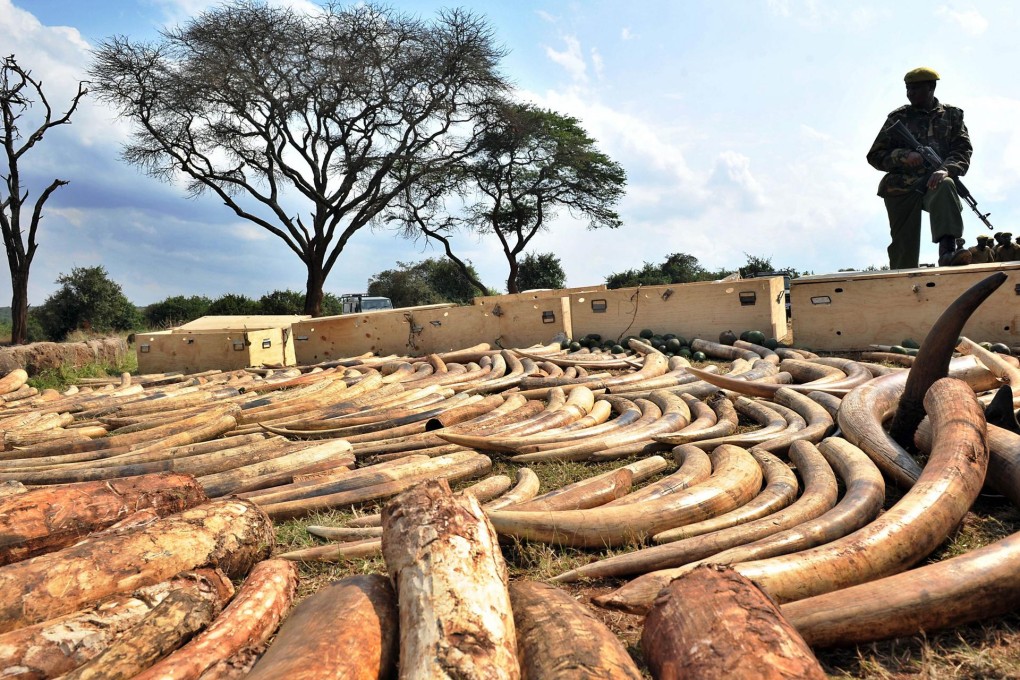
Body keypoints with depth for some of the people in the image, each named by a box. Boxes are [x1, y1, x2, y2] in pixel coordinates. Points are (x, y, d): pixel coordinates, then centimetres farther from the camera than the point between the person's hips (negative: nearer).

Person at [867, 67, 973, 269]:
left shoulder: (951, 115, 13)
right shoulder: (898, 117, 12)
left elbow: (963, 150, 2)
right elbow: (875, 155, 8)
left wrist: (946, 169, -20)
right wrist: (904, 156, -11)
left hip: (935, 180, 0)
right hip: (901, 188, 1)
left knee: (945, 185, -36)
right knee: (903, 245, -6)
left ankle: (947, 252, -48)